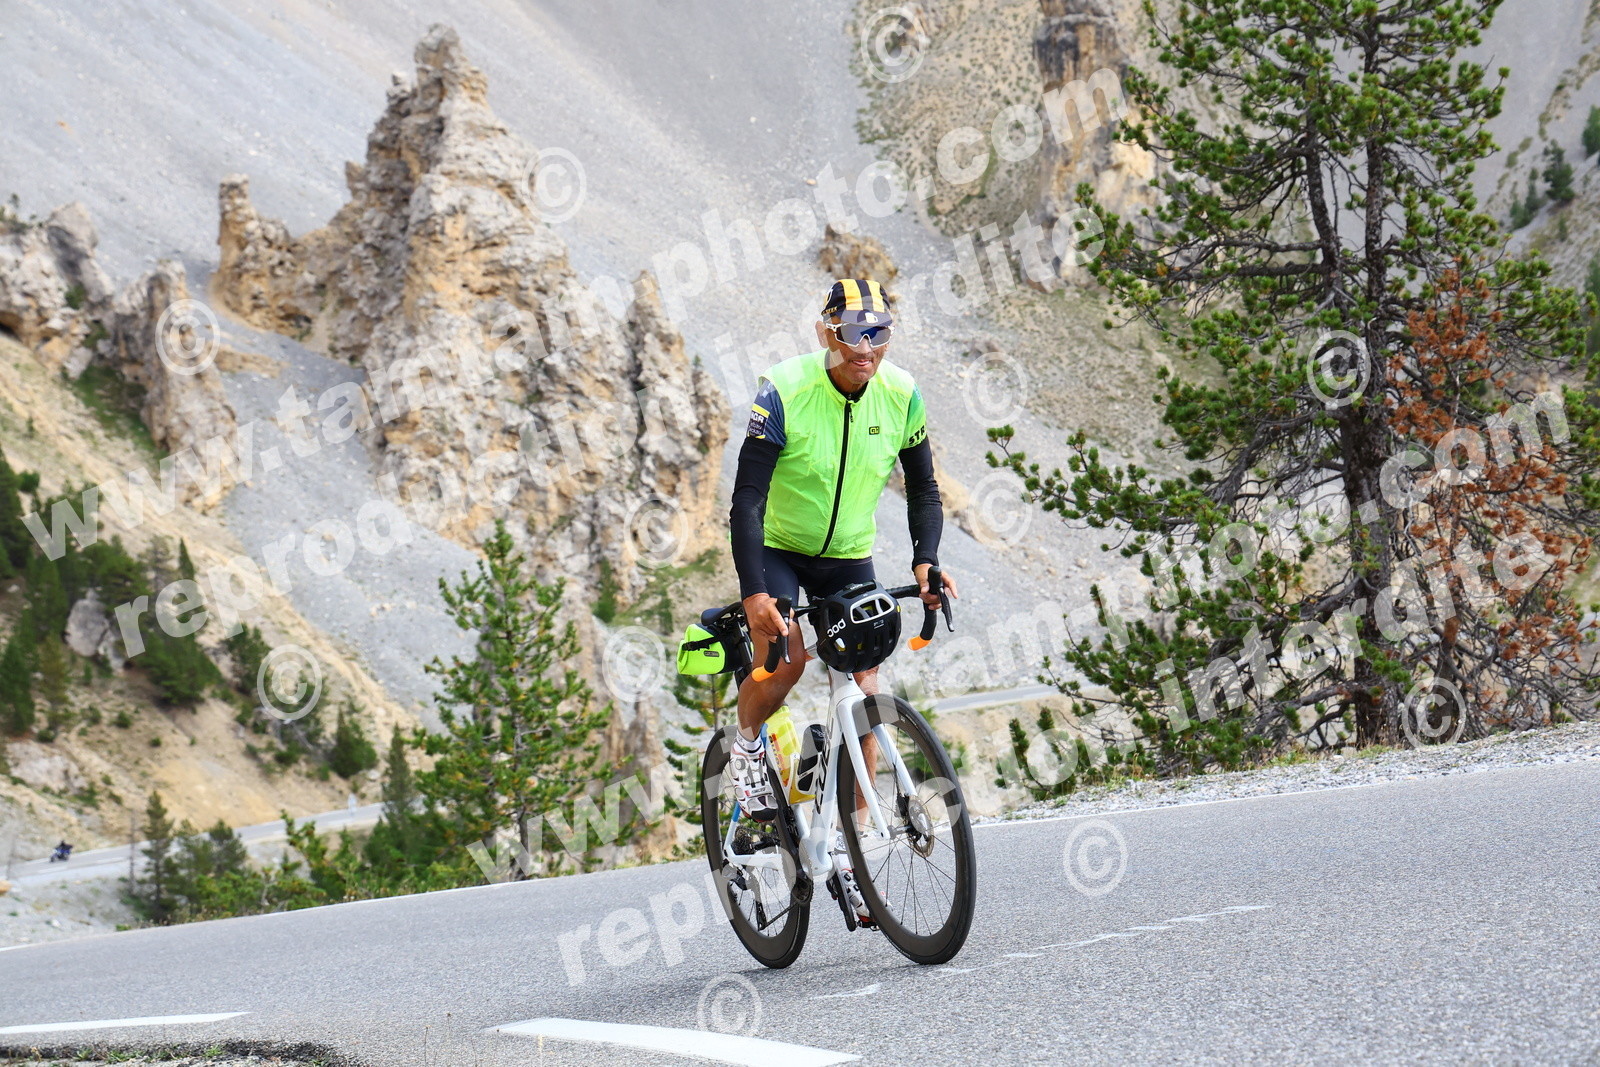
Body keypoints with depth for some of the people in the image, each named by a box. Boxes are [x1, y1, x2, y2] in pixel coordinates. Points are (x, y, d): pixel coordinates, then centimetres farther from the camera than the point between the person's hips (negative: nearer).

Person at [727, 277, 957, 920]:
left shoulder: (901, 397, -12)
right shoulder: (784, 392, -24)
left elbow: (923, 489, 0)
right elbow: (747, 498, -28)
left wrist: (925, 561, -19)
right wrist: (754, 591, -39)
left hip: (849, 557, 4)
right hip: (777, 551, -4)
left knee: (865, 694, -6)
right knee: (786, 655, -30)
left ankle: (847, 844, 6)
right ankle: (747, 745, 2)